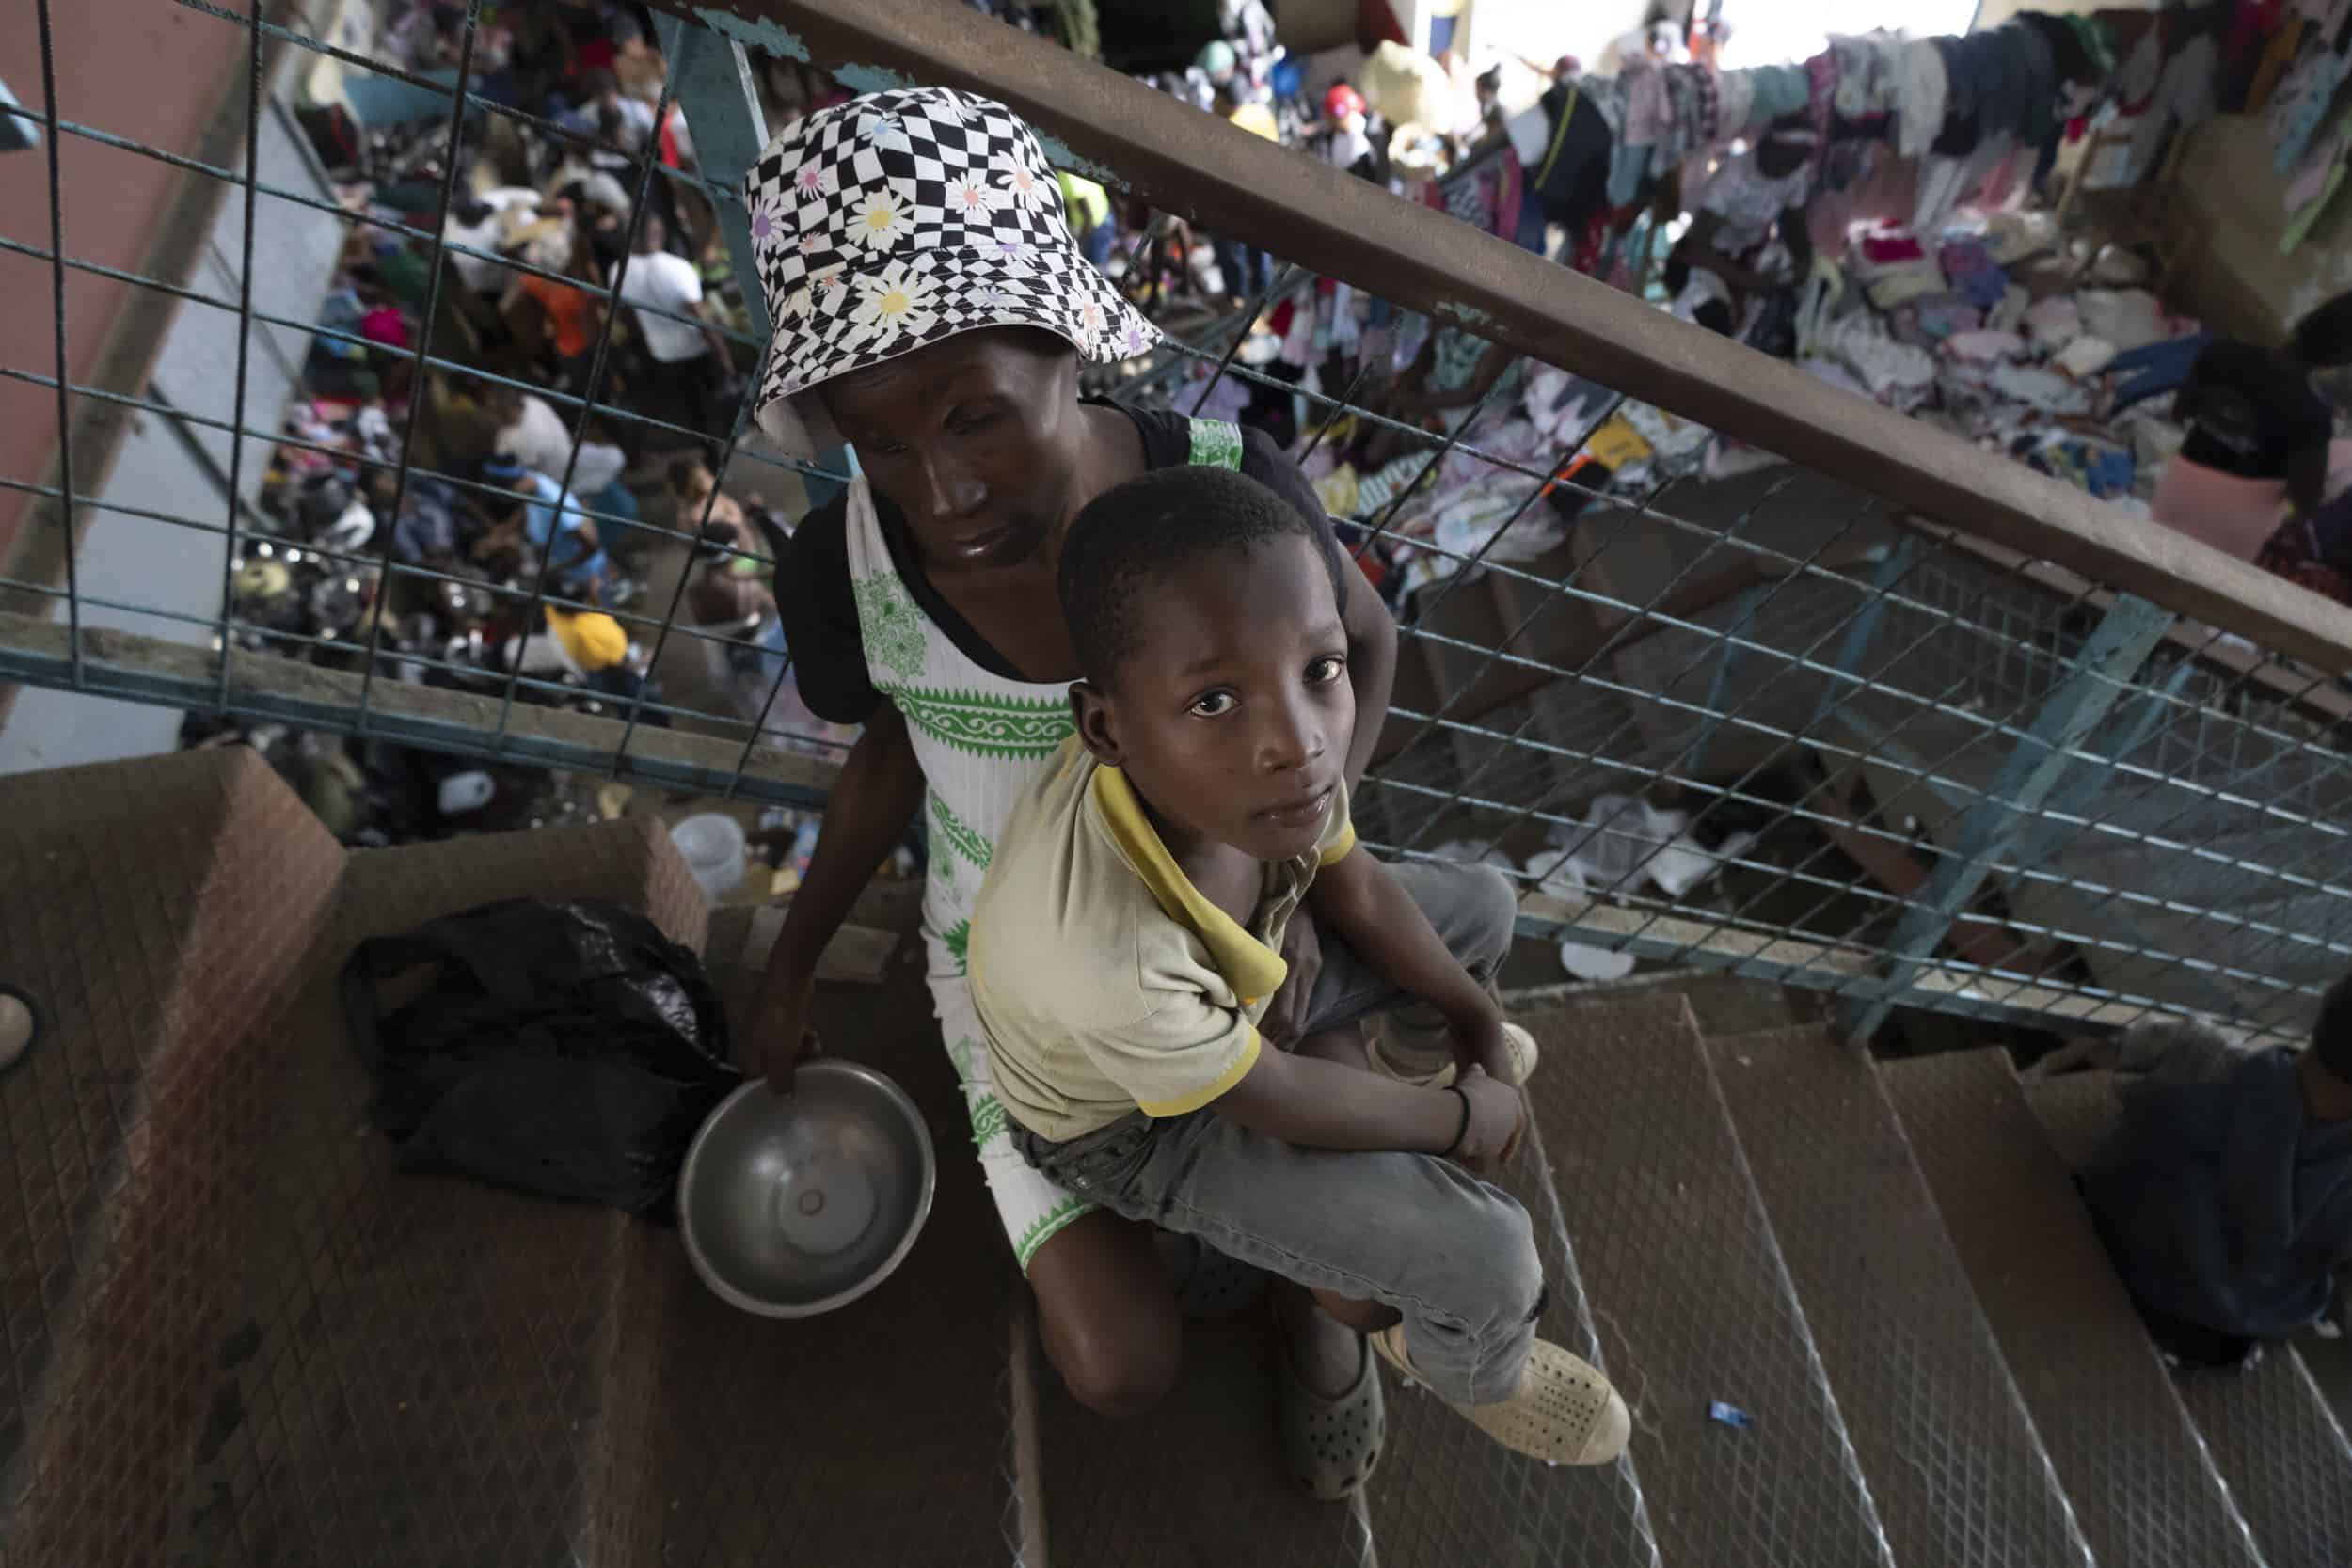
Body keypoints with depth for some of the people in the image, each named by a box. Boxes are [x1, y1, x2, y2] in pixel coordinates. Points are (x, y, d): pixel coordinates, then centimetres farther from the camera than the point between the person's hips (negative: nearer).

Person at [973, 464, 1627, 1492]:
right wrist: (1468, 1116, -9)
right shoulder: (1094, 952, -45)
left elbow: (1355, 891, -4)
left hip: (1232, 989, 7)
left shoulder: (1256, 747, -28)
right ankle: (1460, 1357, 24)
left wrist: (1482, 1027, 1)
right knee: (1488, 1262, -12)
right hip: (1133, 1124, -6)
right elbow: (1275, 1103, -25)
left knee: (1484, 905, 15)